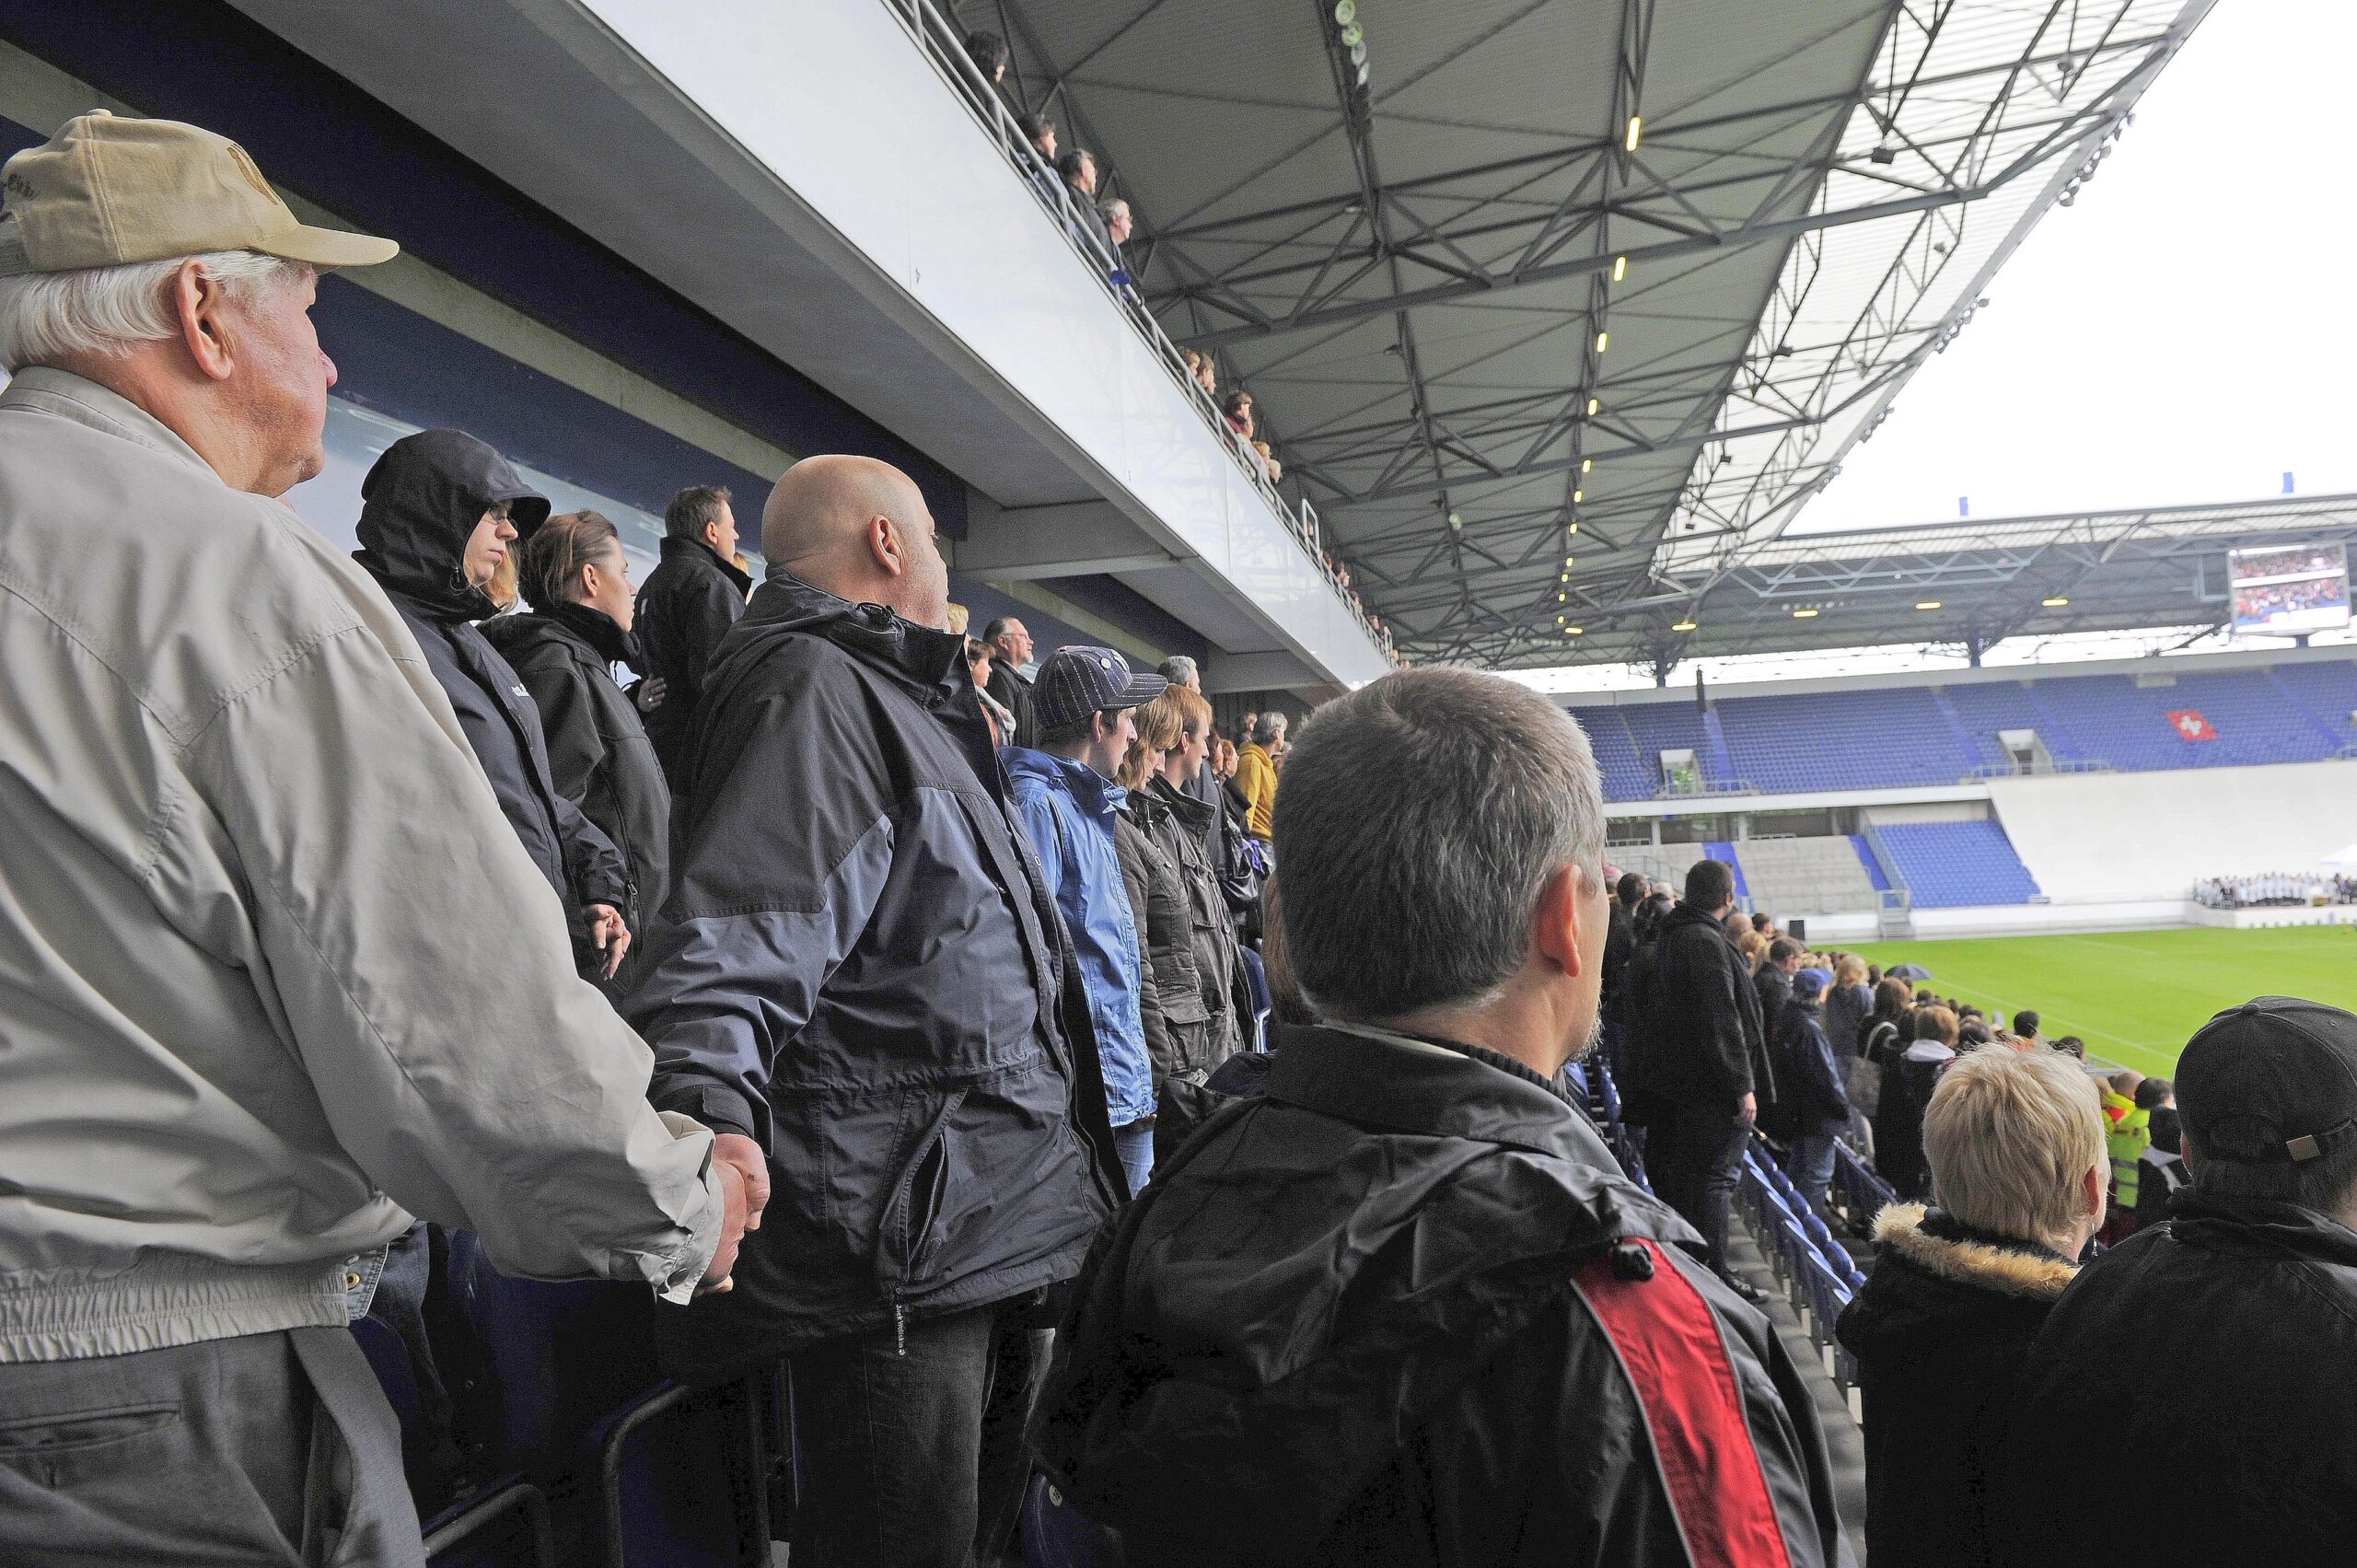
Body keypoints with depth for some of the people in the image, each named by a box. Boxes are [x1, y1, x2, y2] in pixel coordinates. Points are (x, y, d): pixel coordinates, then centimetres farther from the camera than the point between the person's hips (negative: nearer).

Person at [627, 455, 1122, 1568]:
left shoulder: (897, 697, 20)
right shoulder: (810, 689, -14)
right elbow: (735, 944, -29)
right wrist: (707, 1114, -46)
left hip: (987, 1233, 10)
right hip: (899, 1254, -10)